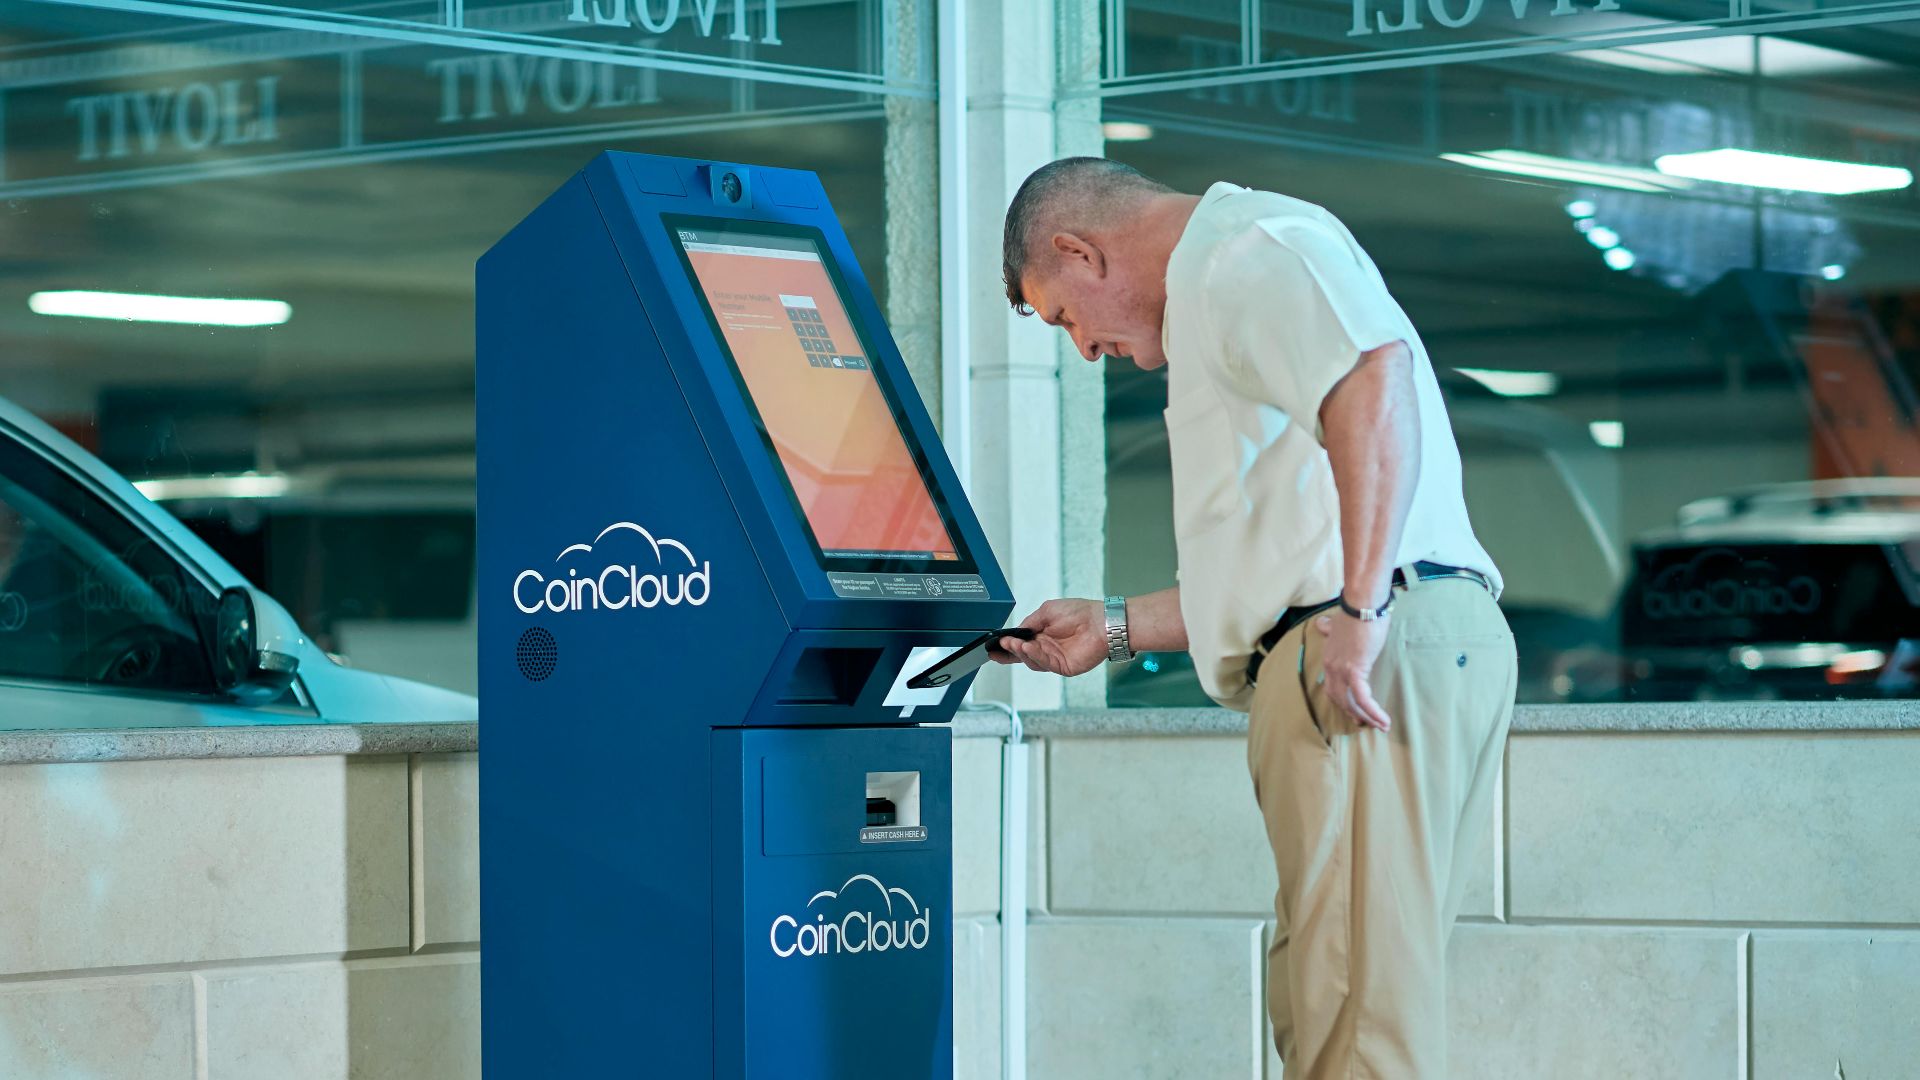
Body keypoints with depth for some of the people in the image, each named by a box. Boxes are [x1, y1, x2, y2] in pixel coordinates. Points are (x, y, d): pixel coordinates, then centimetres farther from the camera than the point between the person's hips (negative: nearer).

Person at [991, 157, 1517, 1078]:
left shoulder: (1251, 251, -3)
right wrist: (1115, 628, 34)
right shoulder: (1220, 286, 31)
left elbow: (1378, 372, -24)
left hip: (1373, 656, -11)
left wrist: (1360, 608, -28)